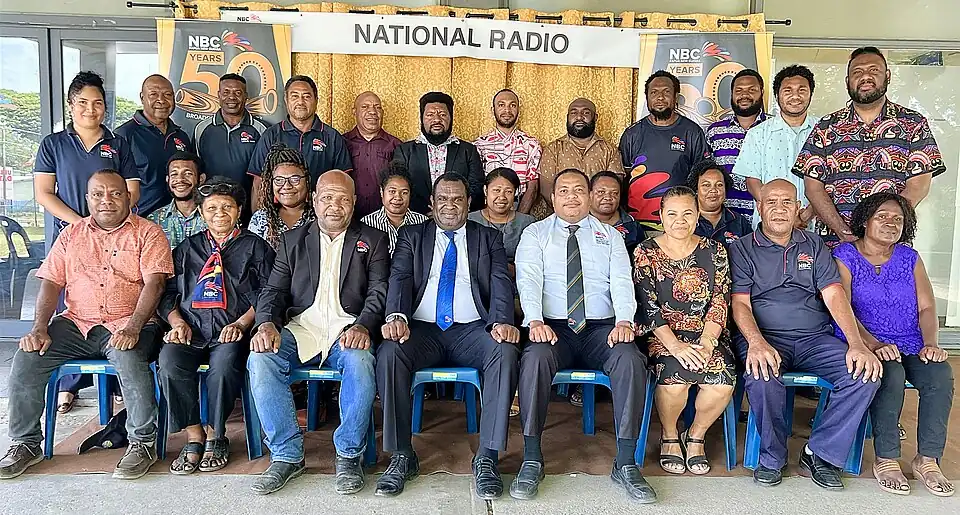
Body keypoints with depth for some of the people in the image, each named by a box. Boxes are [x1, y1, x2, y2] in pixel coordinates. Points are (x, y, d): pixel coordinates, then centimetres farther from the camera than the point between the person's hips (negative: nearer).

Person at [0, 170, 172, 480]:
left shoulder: (147, 233, 3)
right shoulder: (71, 234, 17)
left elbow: (153, 283, -9)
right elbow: (51, 282, 10)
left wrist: (133, 329, -23)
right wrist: (39, 328, -6)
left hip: (126, 325, -4)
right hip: (76, 323, 5)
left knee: (128, 358, -34)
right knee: (26, 358, -15)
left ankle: (143, 442, -16)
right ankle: (26, 443, 4)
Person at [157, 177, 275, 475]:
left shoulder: (255, 246, 15)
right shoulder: (188, 248, 24)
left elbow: (266, 293, 4)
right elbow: (168, 291, 17)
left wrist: (241, 323, -10)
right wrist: (177, 322, -2)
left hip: (232, 331, -2)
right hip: (190, 330, 3)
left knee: (224, 366, -33)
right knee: (169, 363, -28)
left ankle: (215, 436, -10)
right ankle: (194, 437, -12)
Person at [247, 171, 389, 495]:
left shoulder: (372, 241, 13)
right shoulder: (293, 240, 19)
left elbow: (379, 292, 2)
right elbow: (273, 290, 11)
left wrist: (363, 326, -19)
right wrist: (267, 323, -11)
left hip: (346, 331, -2)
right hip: (300, 329, 2)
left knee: (361, 362, -35)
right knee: (261, 360, -27)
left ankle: (349, 455, -15)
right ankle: (287, 455, -14)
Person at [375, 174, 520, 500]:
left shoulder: (489, 238, 17)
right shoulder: (412, 236, 18)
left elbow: (501, 283, 2)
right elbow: (399, 278, 2)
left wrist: (503, 322, -20)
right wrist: (396, 316, -20)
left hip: (473, 329, 0)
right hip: (422, 329, 0)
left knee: (505, 352, -32)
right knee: (389, 354, -31)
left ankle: (486, 458, -24)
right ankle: (402, 457, -17)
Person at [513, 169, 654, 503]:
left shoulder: (610, 236, 18)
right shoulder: (535, 234, 14)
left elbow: (622, 282, 4)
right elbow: (528, 280, -2)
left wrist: (624, 321, -16)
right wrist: (536, 320, -22)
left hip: (602, 327, 2)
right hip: (553, 327, -1)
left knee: (631, 359, -29)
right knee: (535, 358, -34)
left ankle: (626, 463, -19)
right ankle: (531, 461, -22)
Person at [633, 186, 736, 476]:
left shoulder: (713, 251, 8)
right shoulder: (646, 253, 1)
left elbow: (720, 302, 0)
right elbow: (648, 307, -7)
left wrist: (706, 343, -16)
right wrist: (675, 346, -20)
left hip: (706, 334, 2)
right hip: (661, 335, -2)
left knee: (724, 381, -26)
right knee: (674, 376, -32)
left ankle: (696, 436, 5)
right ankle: (669, 437, 0)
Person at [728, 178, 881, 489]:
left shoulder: (814, 246, 16)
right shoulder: (742, 249, 7)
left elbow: (834, 295, 4)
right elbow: (740, 303, -4)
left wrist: (857, 344, -12)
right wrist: (756, 342, -25)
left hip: (815, 338, 4)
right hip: (765, 337, -3)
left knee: (865, 375, -22)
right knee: (762, 376, -35)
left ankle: (821, 453, -6)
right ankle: (772, 457, -10)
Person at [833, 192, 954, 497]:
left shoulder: (909, 258, 15)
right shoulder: (844, 256, 1)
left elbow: (927, 307, 8)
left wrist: (930, 343, -12)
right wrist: (872, 345, -24)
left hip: (910, 344, 4)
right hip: (863, 343, -4)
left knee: (941, 375, -25)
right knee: (892, 374, -33)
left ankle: (927, 459, -12)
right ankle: (886, 460, -19)